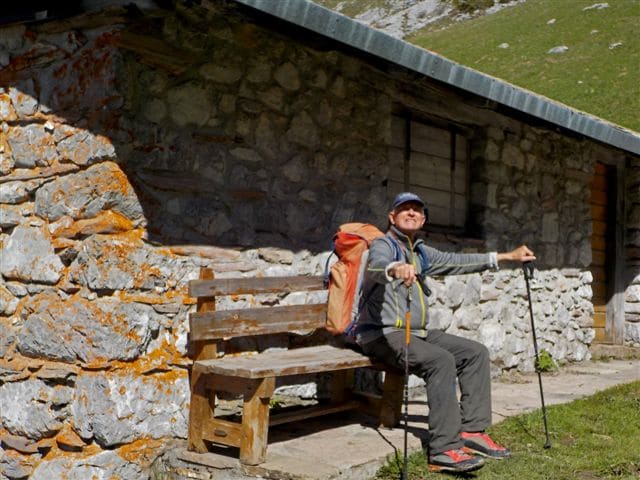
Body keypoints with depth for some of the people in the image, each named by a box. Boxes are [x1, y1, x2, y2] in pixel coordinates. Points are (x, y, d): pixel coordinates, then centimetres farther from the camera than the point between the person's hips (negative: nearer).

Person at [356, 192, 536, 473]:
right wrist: (395, 269, -55)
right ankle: (444, 450, -30)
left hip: (417, 332, 9)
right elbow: (376, 266, -30)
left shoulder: (420, 252, 19)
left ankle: (472, 431, -1)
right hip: (382, 334, -9)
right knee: (441, 360, -30)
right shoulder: (383, 245, -7)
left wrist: (506, 256, 18)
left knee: (476, 352, 0)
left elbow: (456, 262, 21)